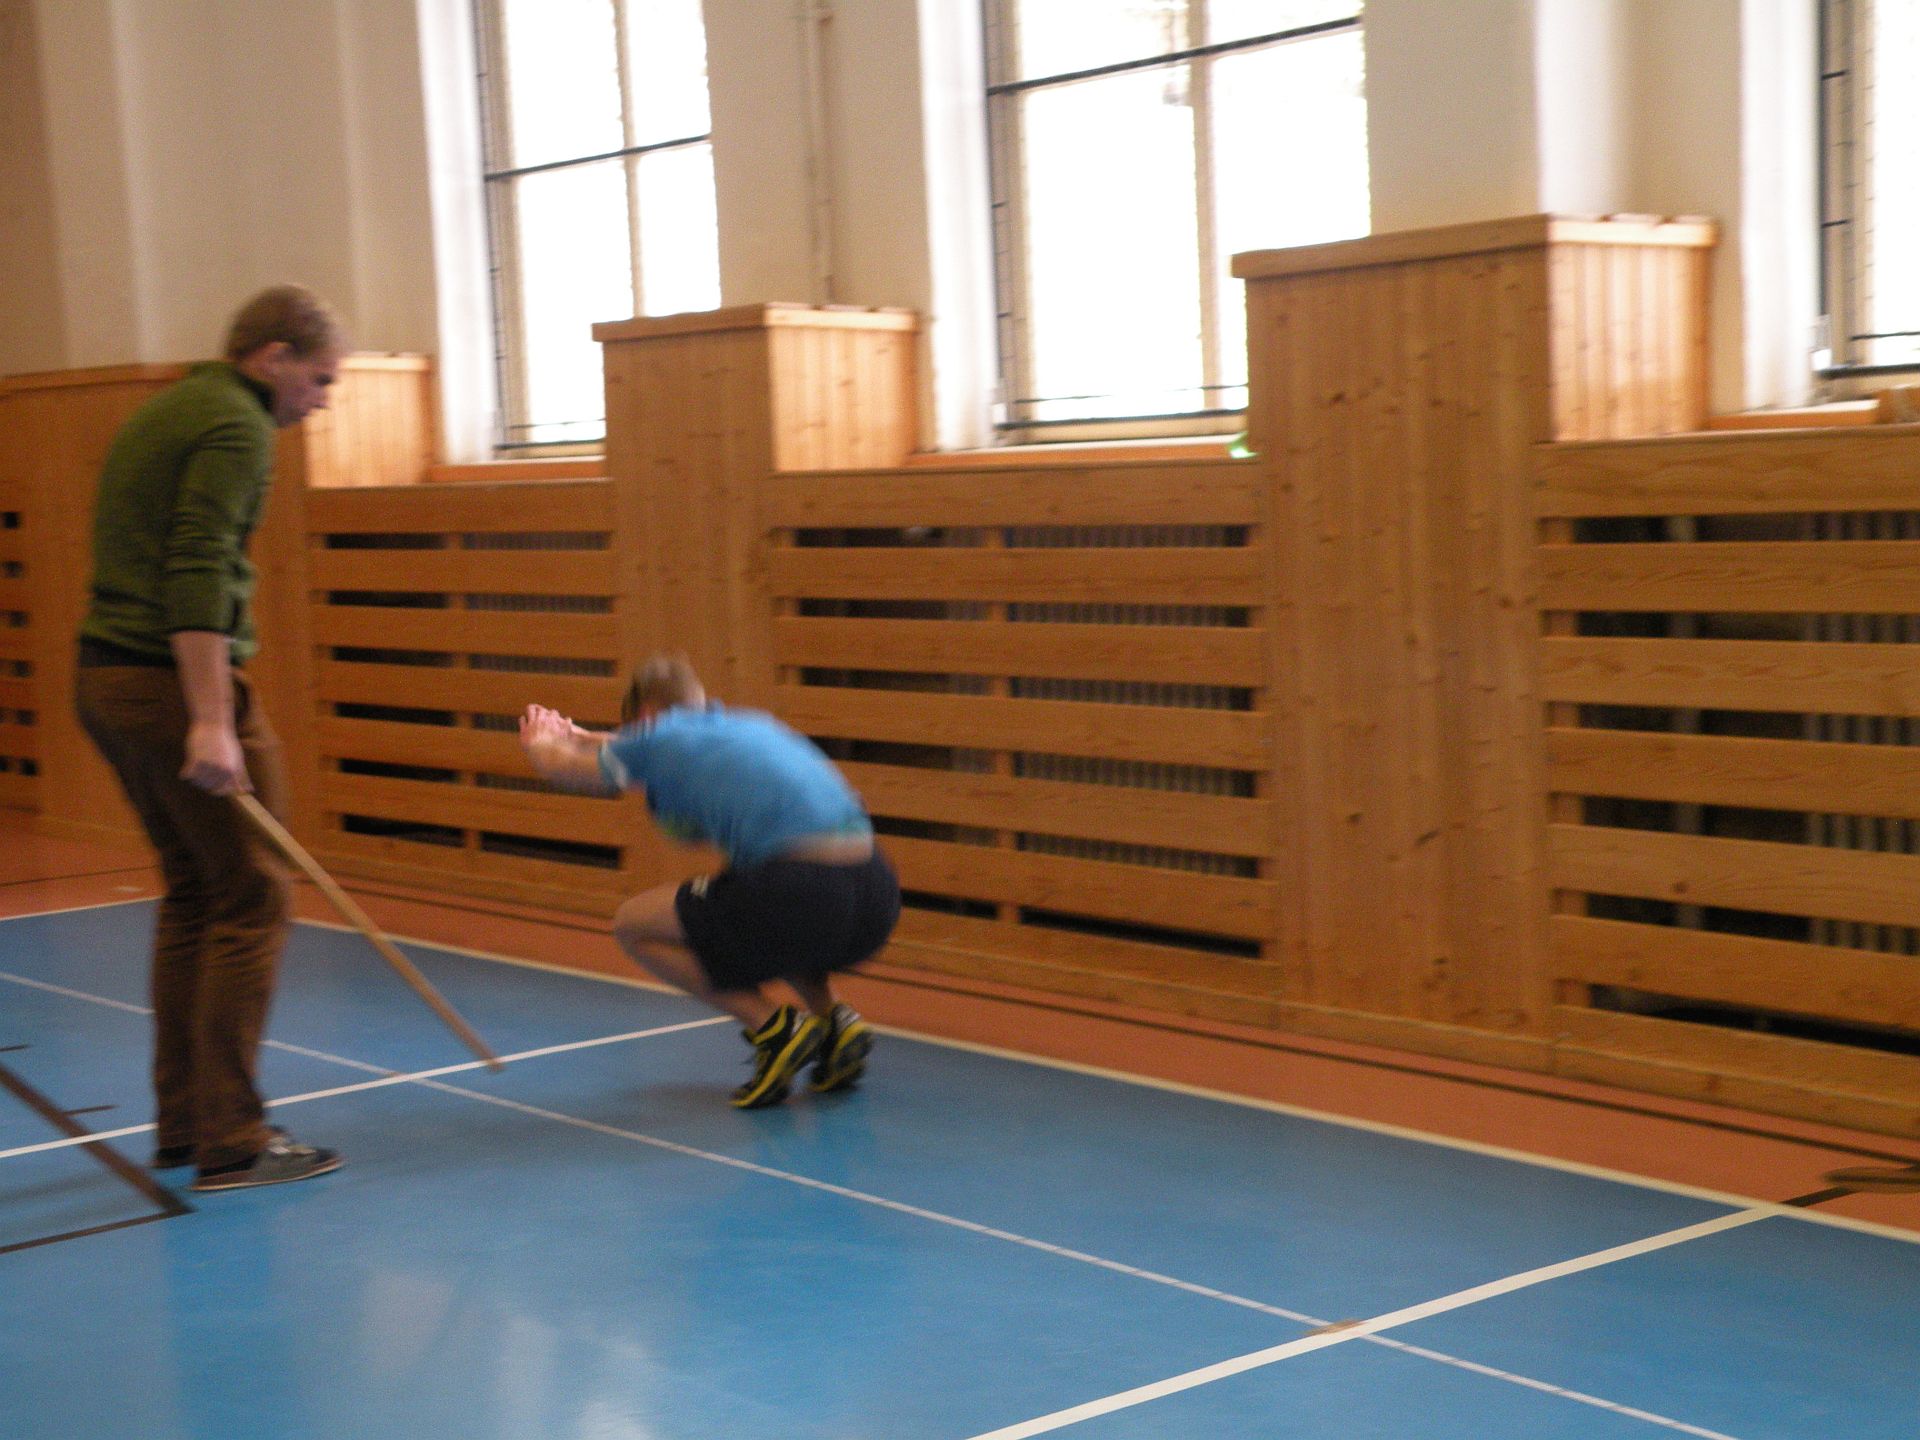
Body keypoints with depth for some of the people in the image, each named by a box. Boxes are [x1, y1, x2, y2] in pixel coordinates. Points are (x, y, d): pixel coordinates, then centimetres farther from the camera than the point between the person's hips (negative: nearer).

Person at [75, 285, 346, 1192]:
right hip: (175, 681, -10)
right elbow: (198, 576, -22)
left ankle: (182, 1124, 19)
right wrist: (212, 722, -26)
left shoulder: (164, 413, 20)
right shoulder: (237, 429, -11)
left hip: (106, 677, 10)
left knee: (194, 893, 16)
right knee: (252, 897, -4)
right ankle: (230, 1143, -3)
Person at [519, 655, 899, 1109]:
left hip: (804, 894, -7)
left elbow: (557, 764, 31)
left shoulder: (659, 739, 11)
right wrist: (582, 736, 66)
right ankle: (834, 1021, 18)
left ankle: (774, 1025, 3)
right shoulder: (753, 723, 28)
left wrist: (540, 740, 55)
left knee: (634, 925, 14)